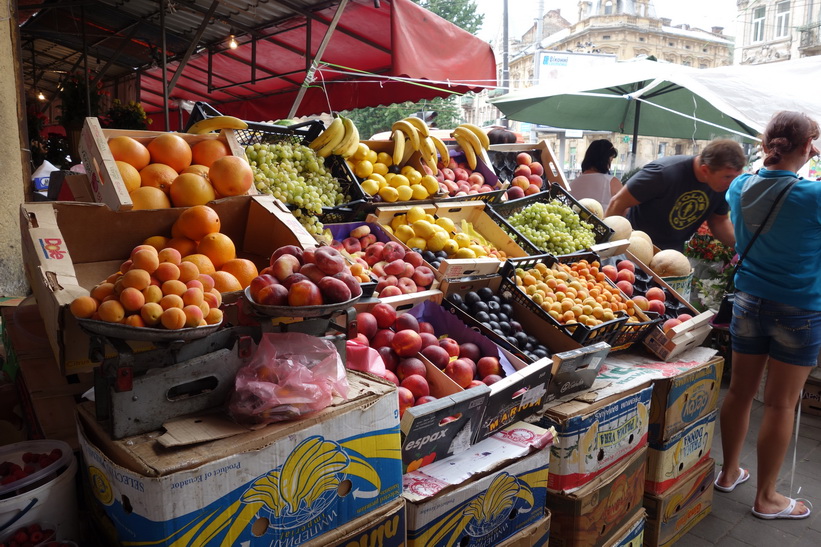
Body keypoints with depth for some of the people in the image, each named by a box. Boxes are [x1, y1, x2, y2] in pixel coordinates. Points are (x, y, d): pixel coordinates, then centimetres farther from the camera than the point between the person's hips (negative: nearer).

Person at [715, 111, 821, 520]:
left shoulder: (741, 187, -2)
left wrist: (786, 162, 27)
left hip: (748, 302, 5)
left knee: (740, 392, 16)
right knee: (781, 405, 6)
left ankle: (729, 473, 33)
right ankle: (766, 498, 20)